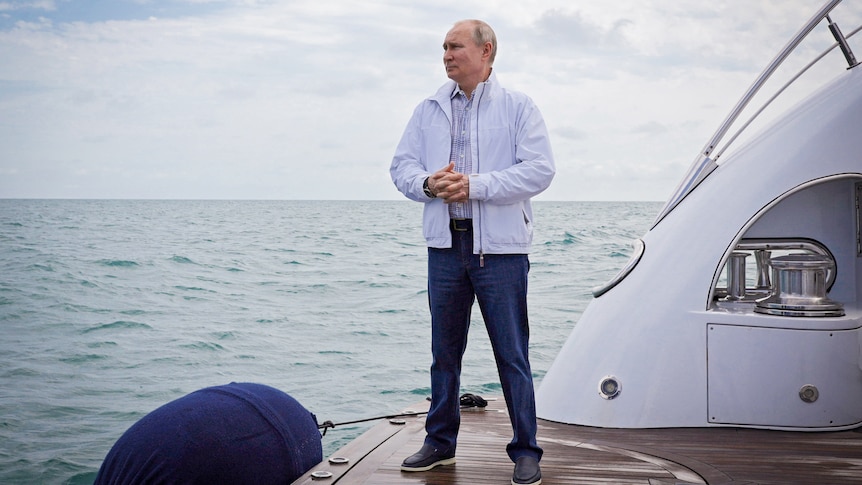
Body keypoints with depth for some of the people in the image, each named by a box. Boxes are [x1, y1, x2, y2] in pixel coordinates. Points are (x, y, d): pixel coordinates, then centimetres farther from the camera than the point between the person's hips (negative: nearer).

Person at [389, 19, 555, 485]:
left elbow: (540, 169, -9)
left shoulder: (518, 106, 1)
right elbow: (401, 165, 10)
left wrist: (475, 185, -17)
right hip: (445, 244, 4)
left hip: (500, 247, -4)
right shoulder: (428, 110, 13)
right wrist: (428, 184, -12)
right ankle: (440, 442, 25)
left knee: (512, 354, 0)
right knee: (444, 351, 12)